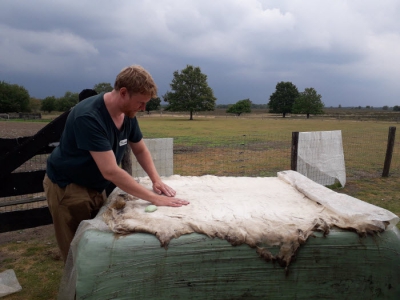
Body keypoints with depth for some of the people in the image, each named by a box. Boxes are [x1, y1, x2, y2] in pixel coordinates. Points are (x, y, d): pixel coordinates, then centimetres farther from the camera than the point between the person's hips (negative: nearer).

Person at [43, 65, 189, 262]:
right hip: (67, 187, -7)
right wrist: (154, 198, -35)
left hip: (95, 187, 7)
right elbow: (110, 171, -37)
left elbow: (140, 150, 7)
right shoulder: (88, 117, -32)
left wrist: (156, 180, -8)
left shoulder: (128, 114, -7)